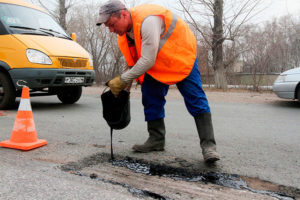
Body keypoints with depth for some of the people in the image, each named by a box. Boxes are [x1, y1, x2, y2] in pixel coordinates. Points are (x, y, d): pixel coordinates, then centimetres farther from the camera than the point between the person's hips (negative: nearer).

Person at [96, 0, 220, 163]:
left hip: (182, 56, -8)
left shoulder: (147, 20, -34)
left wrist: (122, 80, -29)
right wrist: (126, 84, -5)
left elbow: (148, 60, -35)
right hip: (156, 63, 8)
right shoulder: (123, 33, -5)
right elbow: (133, 60, 5)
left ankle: (208, 145, -10)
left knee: (195, 99, -12)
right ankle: (156, 140, 11)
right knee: (151, 97, 1)